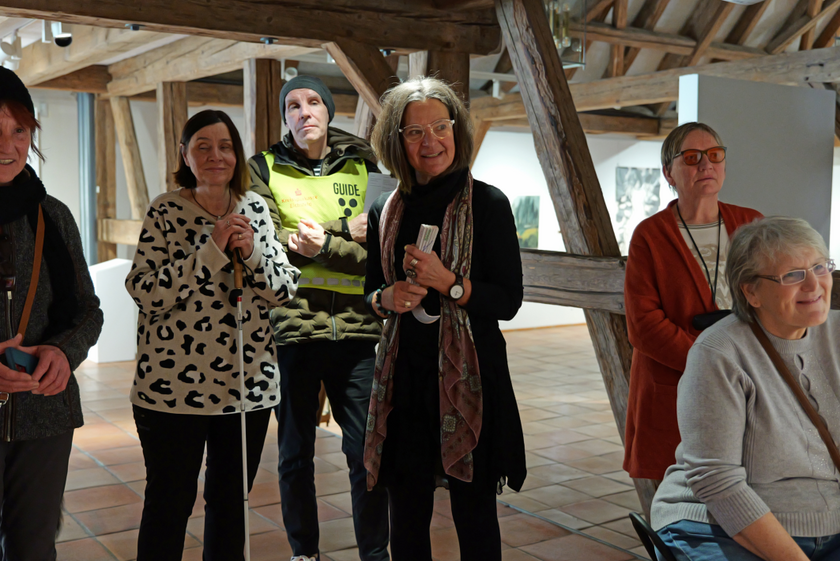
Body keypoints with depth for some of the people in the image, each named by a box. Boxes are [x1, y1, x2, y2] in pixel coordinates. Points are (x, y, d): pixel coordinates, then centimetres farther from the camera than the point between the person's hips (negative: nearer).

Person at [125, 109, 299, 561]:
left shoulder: (255, 209, 6)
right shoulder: (166, 212, -5)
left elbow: (284, 291, 4)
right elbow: (143, 291, -13)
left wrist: (252, 252, -14)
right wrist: (212, 250, -19)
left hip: (249, 384, 4)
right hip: (174, 385, -3)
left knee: (231, 502, 16)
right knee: (168, 505, 8)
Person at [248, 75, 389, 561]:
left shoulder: (362, 168, 8)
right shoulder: (265, 169, 6)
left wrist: (323, 245, -17)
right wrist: (344, 230, -11)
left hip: (357, 329, 1)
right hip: (290, 328, 0)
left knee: (368, 453, 2)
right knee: (295, 455, 11)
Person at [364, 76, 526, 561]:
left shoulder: (488, 204, -5)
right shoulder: (386, 212, 7)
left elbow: (508, 301, -7)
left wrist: (448, 283, -20)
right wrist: (387, 298, -5)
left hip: (470, 375, -4)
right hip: (405, 375, 4)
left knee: (474, 512, 8)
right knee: (406, 515, 12)